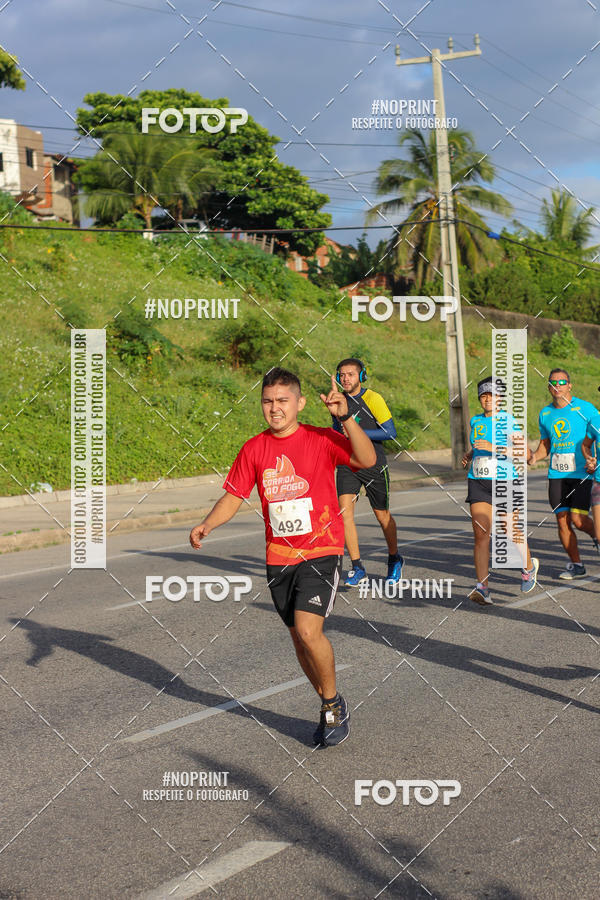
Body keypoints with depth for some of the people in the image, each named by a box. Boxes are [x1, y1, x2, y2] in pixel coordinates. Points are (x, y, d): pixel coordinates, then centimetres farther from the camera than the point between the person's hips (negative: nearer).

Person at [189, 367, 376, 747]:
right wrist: (206, 525, -7)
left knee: (308, 630, -20)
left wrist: (346, 417, -32)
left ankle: (334, 701, 6)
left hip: (321, 549, -5)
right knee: (299, 637, 11)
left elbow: (367, 460, -21)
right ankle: (332, 710, 31)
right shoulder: (254, 449, 5)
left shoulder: (321, 440, -6)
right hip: (279, 556, 5)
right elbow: (234, 496, 10)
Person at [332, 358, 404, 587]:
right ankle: (357, 568, -8)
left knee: (382, 516, 8)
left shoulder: (373, 399, -10)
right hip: (347, 463, 4)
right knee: (345, 511, -14)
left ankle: (394, 560, 33)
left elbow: (390, 432, -12)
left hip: (373, 465, -4)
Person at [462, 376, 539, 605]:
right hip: (478, 483, 3)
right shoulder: (476, 421, 12)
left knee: (513, 533, 8)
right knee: (480, 534, -11)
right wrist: (469, 455, 12)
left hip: (504, 482, -3)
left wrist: (493, 448, -23)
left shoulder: (509, 421, -5)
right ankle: (483, 588, -15)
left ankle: (529, 566, 40)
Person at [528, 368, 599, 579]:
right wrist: (534, 456, 0)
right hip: (556, 474, 4)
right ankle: (576, 565, 13)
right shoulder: (545, 413, 10)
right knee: (562, 521, 0)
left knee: (578, 519, -13)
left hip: (582, 473, -4)